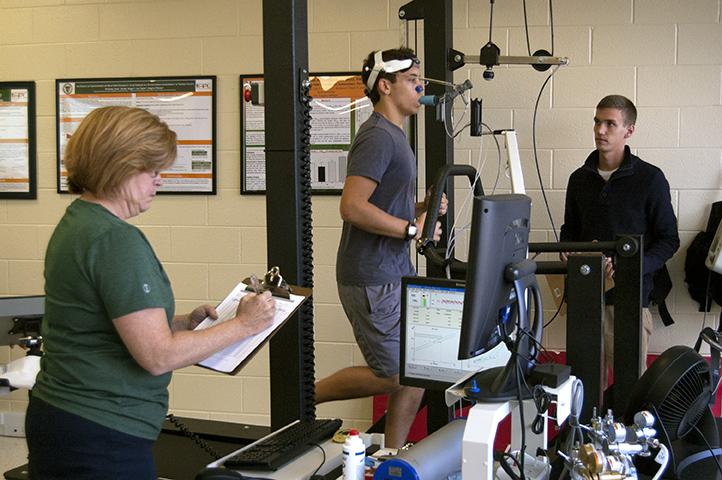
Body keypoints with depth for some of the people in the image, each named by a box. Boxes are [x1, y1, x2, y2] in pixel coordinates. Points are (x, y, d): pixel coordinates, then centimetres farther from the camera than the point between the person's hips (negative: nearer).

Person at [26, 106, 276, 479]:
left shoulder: (76, 223, 12)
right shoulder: (116, 240, -20)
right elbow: (158, 356, -21)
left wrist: (185, 322, 9)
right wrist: (243, 325, -11)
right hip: (100, 438, -10)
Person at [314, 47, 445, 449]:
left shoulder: (395, 135, 18)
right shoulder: (377, 137, -16)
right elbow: (352, 207, -26)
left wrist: (419, 209, 8)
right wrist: (412, 228, -20)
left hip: (398, 273, 10)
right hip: (373, 280, -10)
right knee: (393, 377, -3)